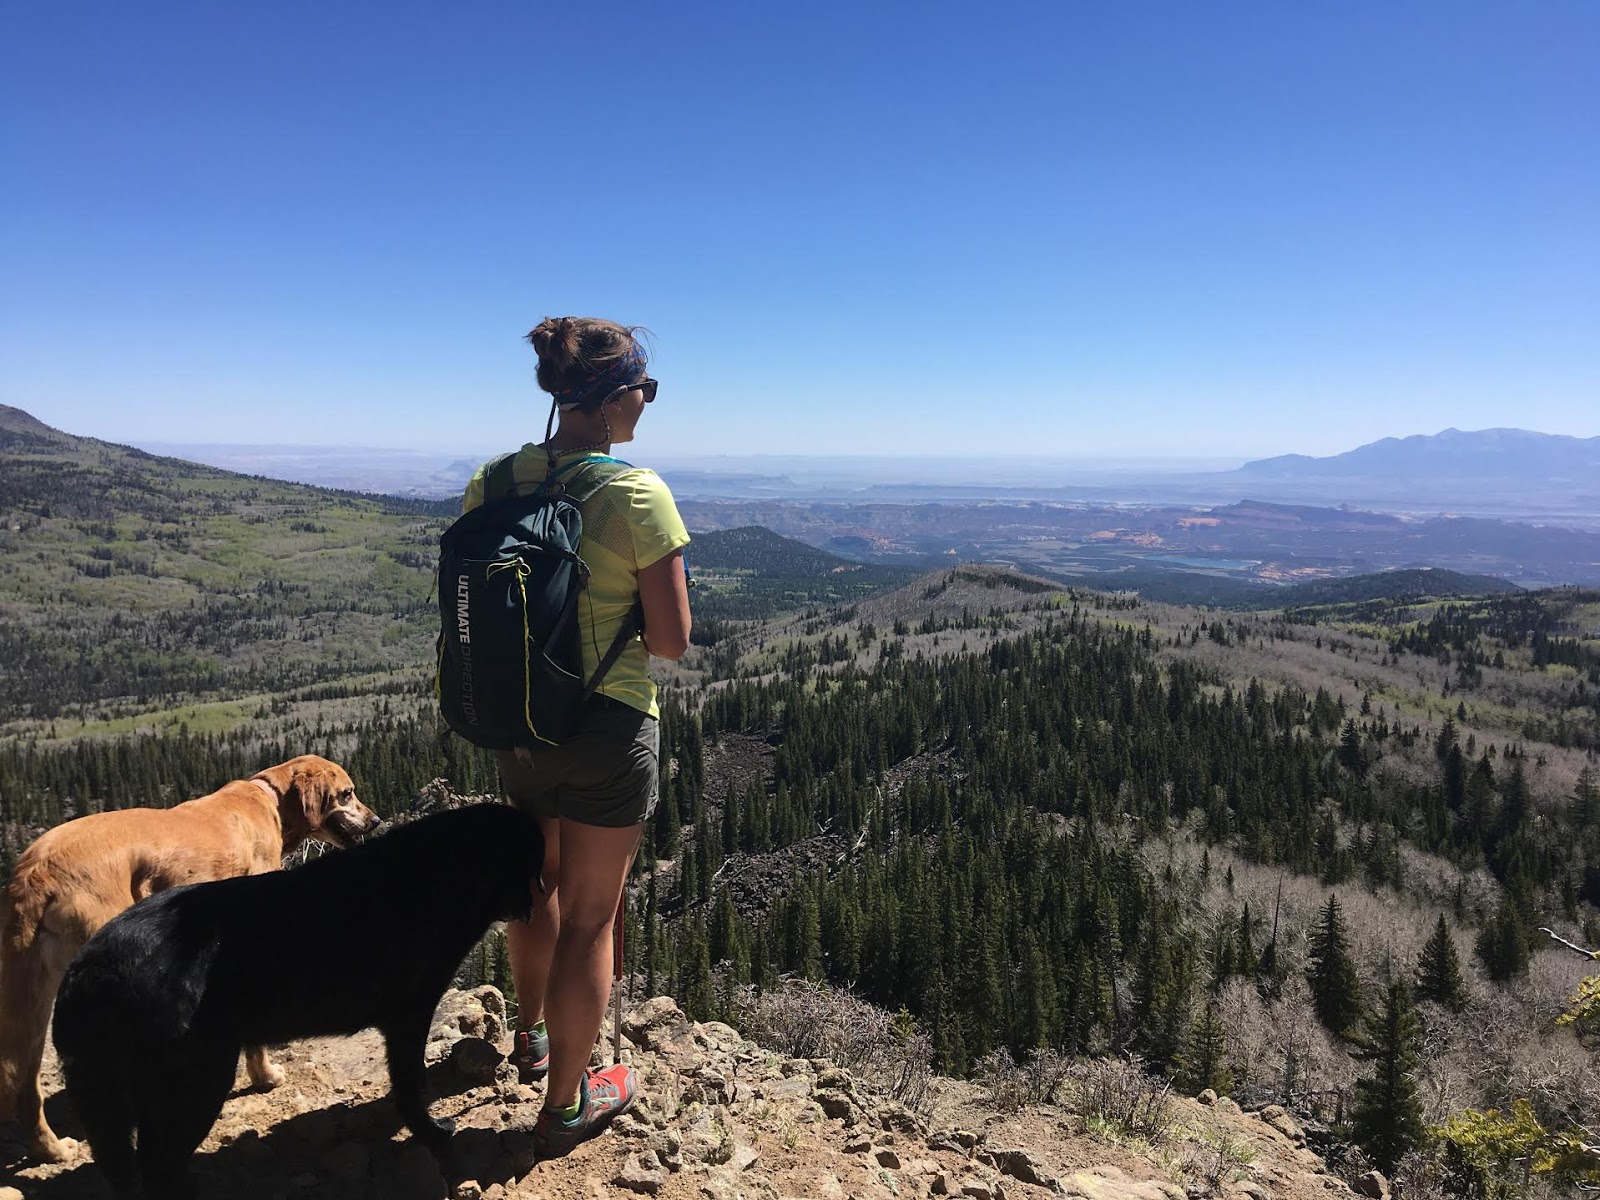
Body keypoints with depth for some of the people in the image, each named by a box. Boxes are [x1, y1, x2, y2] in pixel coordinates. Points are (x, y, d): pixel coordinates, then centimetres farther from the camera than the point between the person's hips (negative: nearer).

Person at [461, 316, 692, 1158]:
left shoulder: (493, 481, -3)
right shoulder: (639, 494, -19)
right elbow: (671, 640, -17)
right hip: (610, 726, -6)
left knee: (541, 885, 29)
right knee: (588, 920, 11)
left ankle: (532, 1035, 51)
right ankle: (565, 1104, 29)